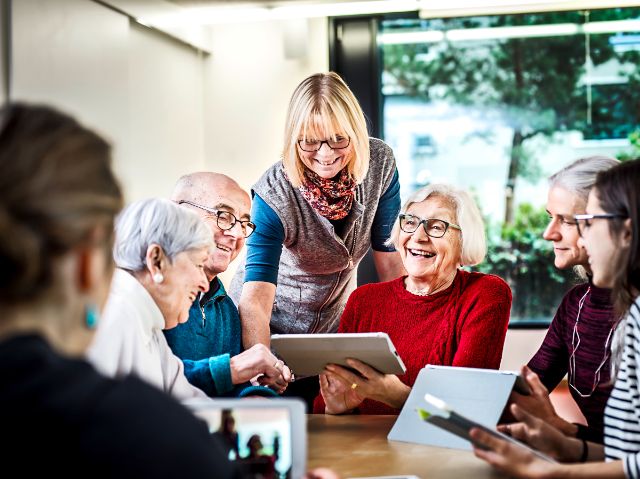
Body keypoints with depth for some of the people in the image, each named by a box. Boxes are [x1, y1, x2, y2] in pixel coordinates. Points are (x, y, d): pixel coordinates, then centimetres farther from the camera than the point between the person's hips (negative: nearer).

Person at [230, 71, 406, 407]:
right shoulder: (275, 195, -30)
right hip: (272, 327, -3)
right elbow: (256, 298, -37)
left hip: (335, 322, 4)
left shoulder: (380, 164, -18)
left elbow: (390, 255, -7)